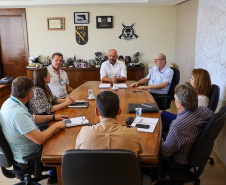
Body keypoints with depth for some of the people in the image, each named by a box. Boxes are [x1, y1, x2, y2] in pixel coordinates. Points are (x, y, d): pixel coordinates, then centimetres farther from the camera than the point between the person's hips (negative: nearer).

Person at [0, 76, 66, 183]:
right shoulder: (18, 113, -36)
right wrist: (56, 125, -18)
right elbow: (40, 139, -33)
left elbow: (30, 119, 11)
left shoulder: (9, 102, -4)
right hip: (28, 157, -9)